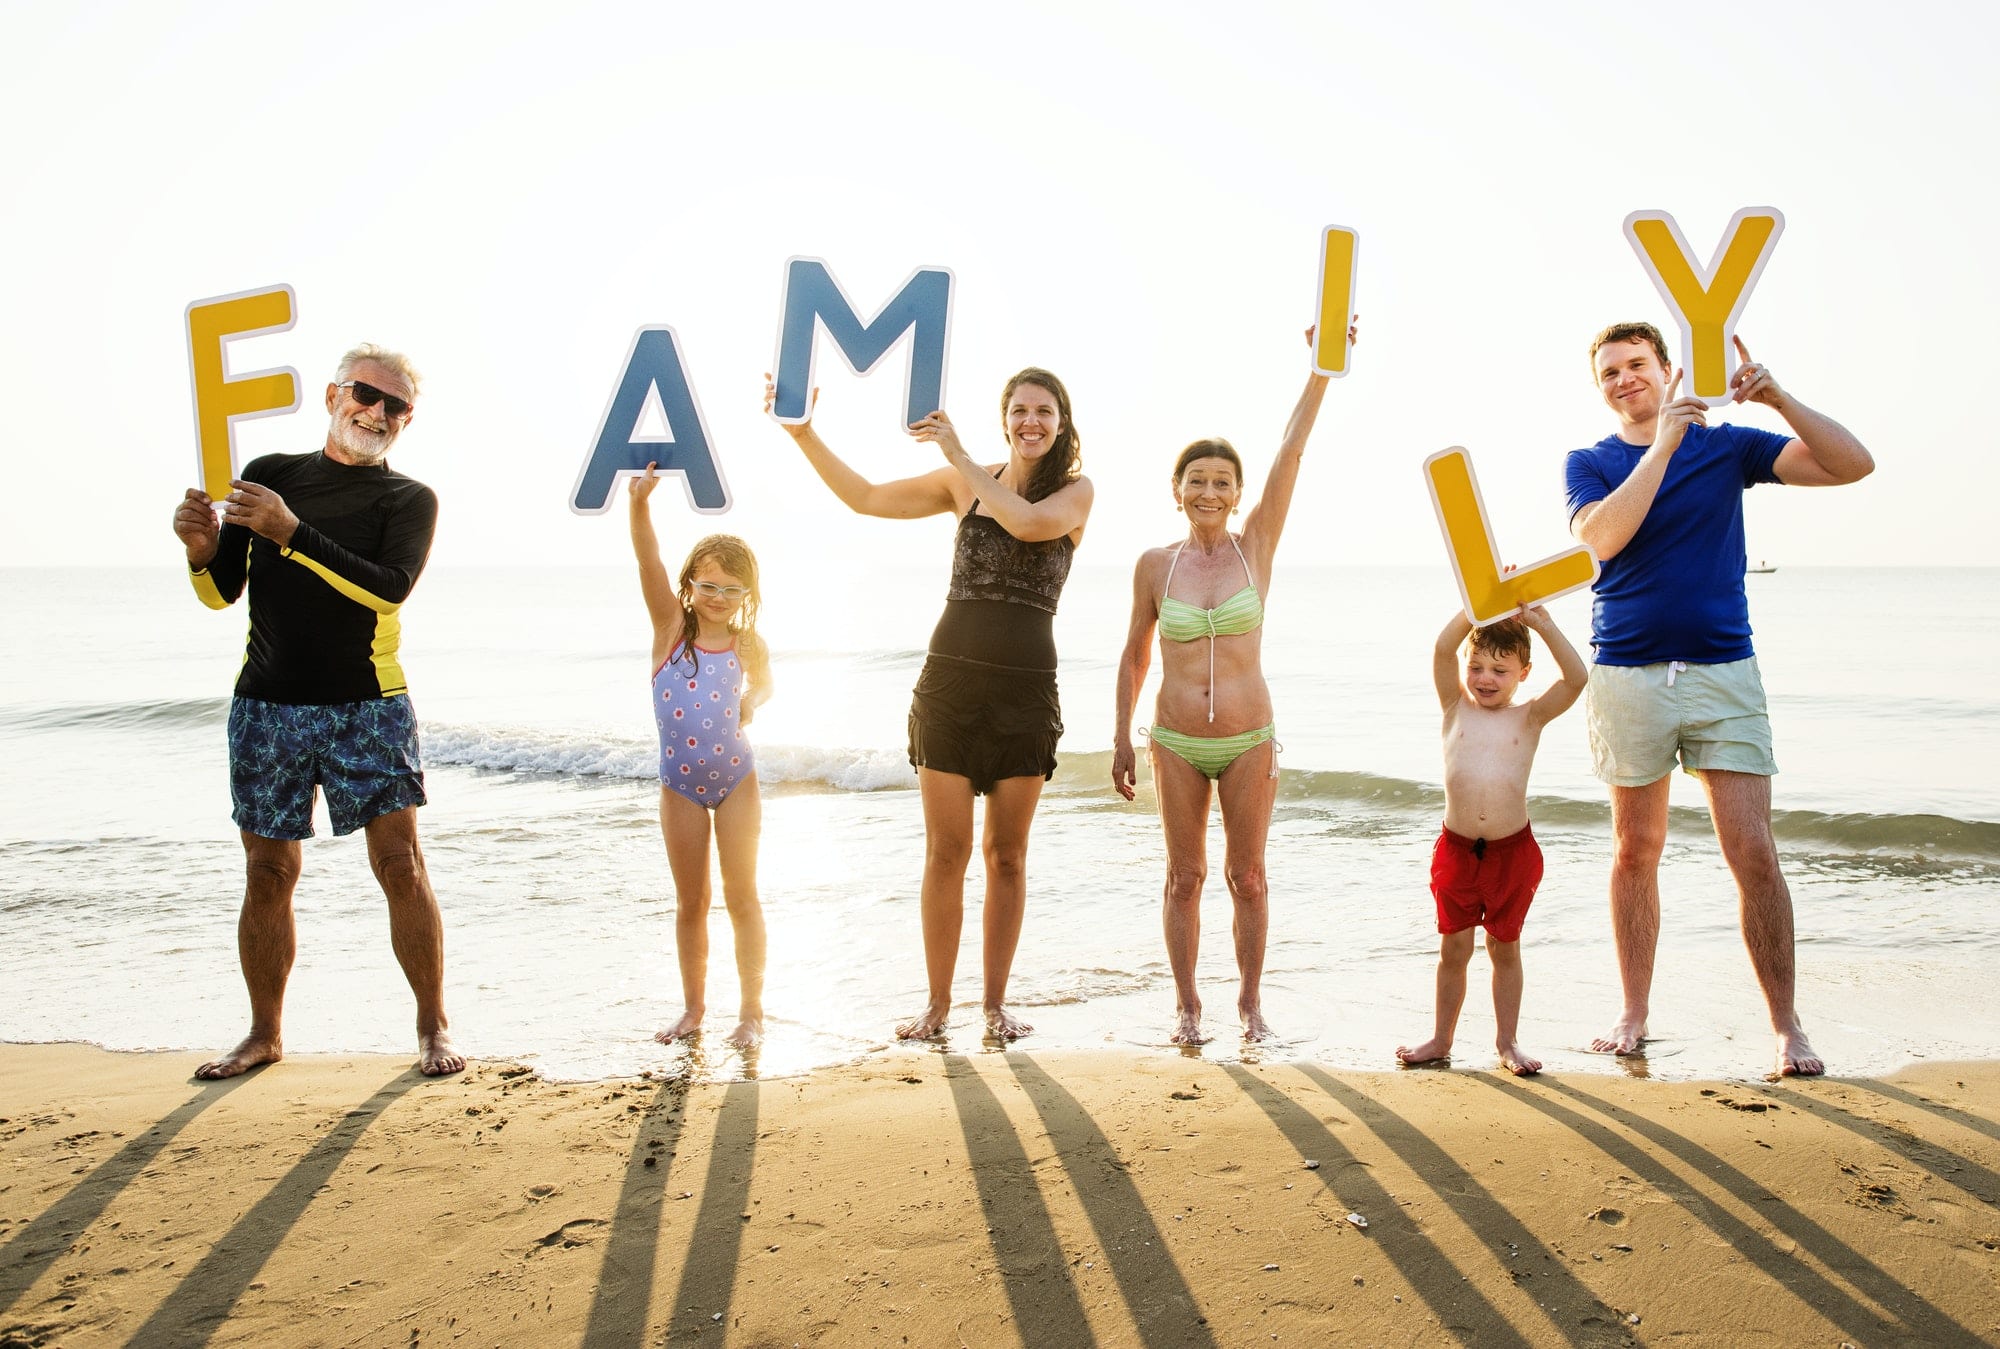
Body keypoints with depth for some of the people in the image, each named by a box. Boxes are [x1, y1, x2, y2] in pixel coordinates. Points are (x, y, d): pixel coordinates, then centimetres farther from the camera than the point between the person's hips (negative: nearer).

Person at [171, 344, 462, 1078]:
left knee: (401, 865, -5)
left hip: (368, 706, -2)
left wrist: (291, 533, -22)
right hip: (268, 705, 2)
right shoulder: (269, 474, 10)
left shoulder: (409, 499, 3)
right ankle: (265, 1034, 20)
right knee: (268, 874, 7)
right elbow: (222, 592, 10)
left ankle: (433, 1029, 6)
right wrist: (203, 549, -13)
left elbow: (389, 587, -16)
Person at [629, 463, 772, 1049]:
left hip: (736, 779, 0)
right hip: (679, 783, 1)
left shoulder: (748, 643, -4)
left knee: (742, 897, 4)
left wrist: (751, 704, -4)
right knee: (690, 903, 10)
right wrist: (640, 503, -35)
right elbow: (649, 561, -21)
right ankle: (693, 1008, 23)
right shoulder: (671, 626, -6)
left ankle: (752, 1010, 15)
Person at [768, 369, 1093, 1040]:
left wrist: (959, 455, -13)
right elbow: (865, 497, 12)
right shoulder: (965, 483, 9)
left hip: (1026, 689, -1)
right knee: (946, 851, 3)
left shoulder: (1075, 491, 2)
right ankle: (938, 1003, 13)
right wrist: (803, 434, 4)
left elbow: (1028, 522, -20)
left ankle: (996, 1002, 17)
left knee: (1006, 853, 6)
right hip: (951, 678, 2)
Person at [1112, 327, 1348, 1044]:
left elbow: (1291, 452, -10)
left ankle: (1251, 999, 22)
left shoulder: (1255, 548, -2)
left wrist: (1322, 369, -16)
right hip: (1176, 742, 1)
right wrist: (1122, 738, 6)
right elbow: (1134, 654, 8)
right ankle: (1186, 1004, 19)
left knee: (1247, 876, 6)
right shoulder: (1154, 564, 0)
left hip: (1250, 740, 0)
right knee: (1184, 876, 7)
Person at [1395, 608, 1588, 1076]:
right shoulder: (1456, 708, 3)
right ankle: (1442, 1038, 24)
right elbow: (1442, 649, -11)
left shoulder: (1530, 717, 1)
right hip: (1456, 849, 1)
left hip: (1512, 851, -1)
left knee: (1505, 948, 12)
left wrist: (1543, 624, -18)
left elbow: (1577, 678, -12)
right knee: (1453, 949, 11)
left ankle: (1507, 1040, 25)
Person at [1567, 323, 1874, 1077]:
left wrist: (1779, 399, -14)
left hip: (1723, 672, 0)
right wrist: (1663, 444, -18)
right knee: (1636, 851, 9)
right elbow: (1601, 536, -16)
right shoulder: (1590, 464, 6)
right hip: (1627, 674, 1)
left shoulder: (1726, 445, 6)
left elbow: (1853, 465, -2)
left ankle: (1786, 1027, 4)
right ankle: (1634, 1016, 20)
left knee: (1753, 854, -6)